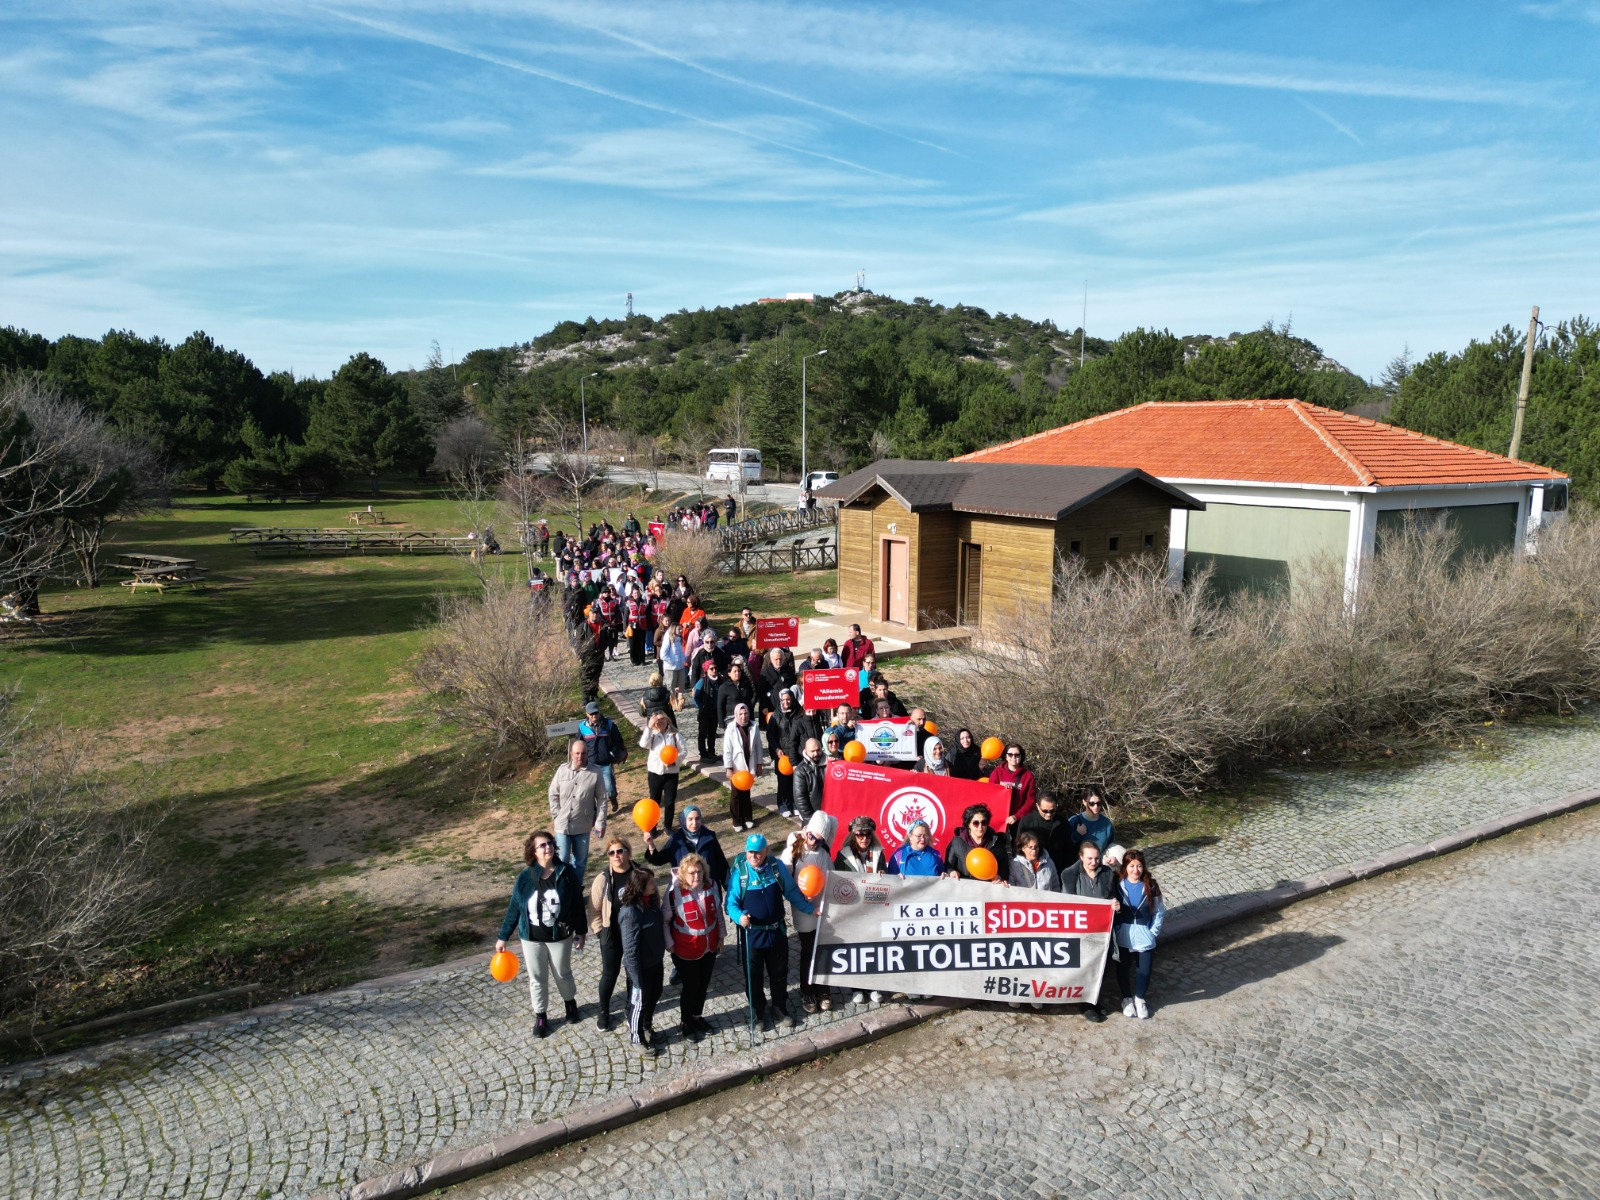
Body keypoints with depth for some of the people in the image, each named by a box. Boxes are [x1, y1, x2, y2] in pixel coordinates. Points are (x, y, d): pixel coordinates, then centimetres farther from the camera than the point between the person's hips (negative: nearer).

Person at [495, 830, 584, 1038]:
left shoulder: (566, 873, -16)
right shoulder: (525, 877, -14)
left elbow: (577, 903, -6)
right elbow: (514, 908, -4)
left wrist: (580, 932, 0)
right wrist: (502, 937, -1)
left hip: (560, 936, 0)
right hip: (532, 937, 0)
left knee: (562, 973, 20)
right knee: (537, 978, 15)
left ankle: (570, 1003, 48)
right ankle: (540, 1016, 36)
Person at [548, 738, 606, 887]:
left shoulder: (594, 773, -9)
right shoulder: (562, 770, -3)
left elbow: (601, 799, -5)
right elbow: (553, 794, 4)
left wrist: (600, 823, -7)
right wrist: (556, 815, -2)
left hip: (583, 825, 0)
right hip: (562, 824, 0)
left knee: (580, 860, 13)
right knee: (563, 859, 5)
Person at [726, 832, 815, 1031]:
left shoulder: (777, 866, -8)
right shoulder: (739, 872, -15)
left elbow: (792, 892, 4)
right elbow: (731, 901, -14)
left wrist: (809, 908, 4)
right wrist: (739, 916, -32)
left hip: (777, 931, 2)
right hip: (752, 933, -2)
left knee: (779, 972, 18)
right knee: (753, 975, 13)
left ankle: (780, 1007, 39)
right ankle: (760, 1011, 34)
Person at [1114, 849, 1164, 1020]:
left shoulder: (1150, 886, -8)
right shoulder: (1117, 884, -10)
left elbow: (1159, 912, 0)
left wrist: (1153, 932, -4)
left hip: (1145, 937, 0)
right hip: (1123, 936, 0)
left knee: (1144, 970, 6)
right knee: (1123, 968, 12)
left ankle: (1140, 999, 33)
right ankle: (1127, 998, 36)